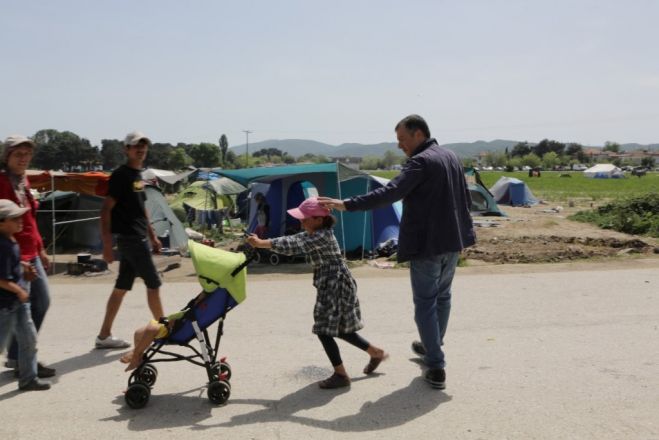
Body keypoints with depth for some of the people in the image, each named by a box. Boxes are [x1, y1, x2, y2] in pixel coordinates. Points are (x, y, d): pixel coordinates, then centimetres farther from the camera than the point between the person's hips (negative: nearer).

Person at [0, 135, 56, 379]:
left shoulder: (23, 180, 13)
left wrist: (41, 249, 20)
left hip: (31, 254, 10)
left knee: (42, 301, 16)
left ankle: (22, 355, 28)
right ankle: (20, 360, 12)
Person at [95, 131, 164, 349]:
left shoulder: (138, 175, 15)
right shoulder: (120, 175, -11)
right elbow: (106, 210, -15)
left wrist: (152, 236, 22)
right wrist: (107, 244, -19)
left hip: (138, 239, 9)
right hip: (130, 239, -9)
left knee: (122, 287, 10)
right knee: (153, 283, -2)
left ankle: (104, 336, 17)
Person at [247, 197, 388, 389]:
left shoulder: (322, 237, -22)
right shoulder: (313, 234, 9)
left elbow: (293, 246, -27)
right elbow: (292, 239, 6)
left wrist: (261, 243, -24)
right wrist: (261, 242, -3)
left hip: (336, 287, -10)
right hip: (330, 286, 10)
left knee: (324, 331, -6)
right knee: (340, 329, 18)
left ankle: (341, 375, 5)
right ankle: (376, 353, 34)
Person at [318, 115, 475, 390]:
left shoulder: (420, 162, -17)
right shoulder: (451, 157, 11)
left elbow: (388, 194, -28)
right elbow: (466, 199, 17)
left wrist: (346, 205, -31)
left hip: (427, 243, -9)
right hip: (453, 240, 9)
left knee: (425, 303, 0)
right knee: (442, 296, 21)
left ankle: (436, 367, 1)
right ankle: (432, 347, 39)